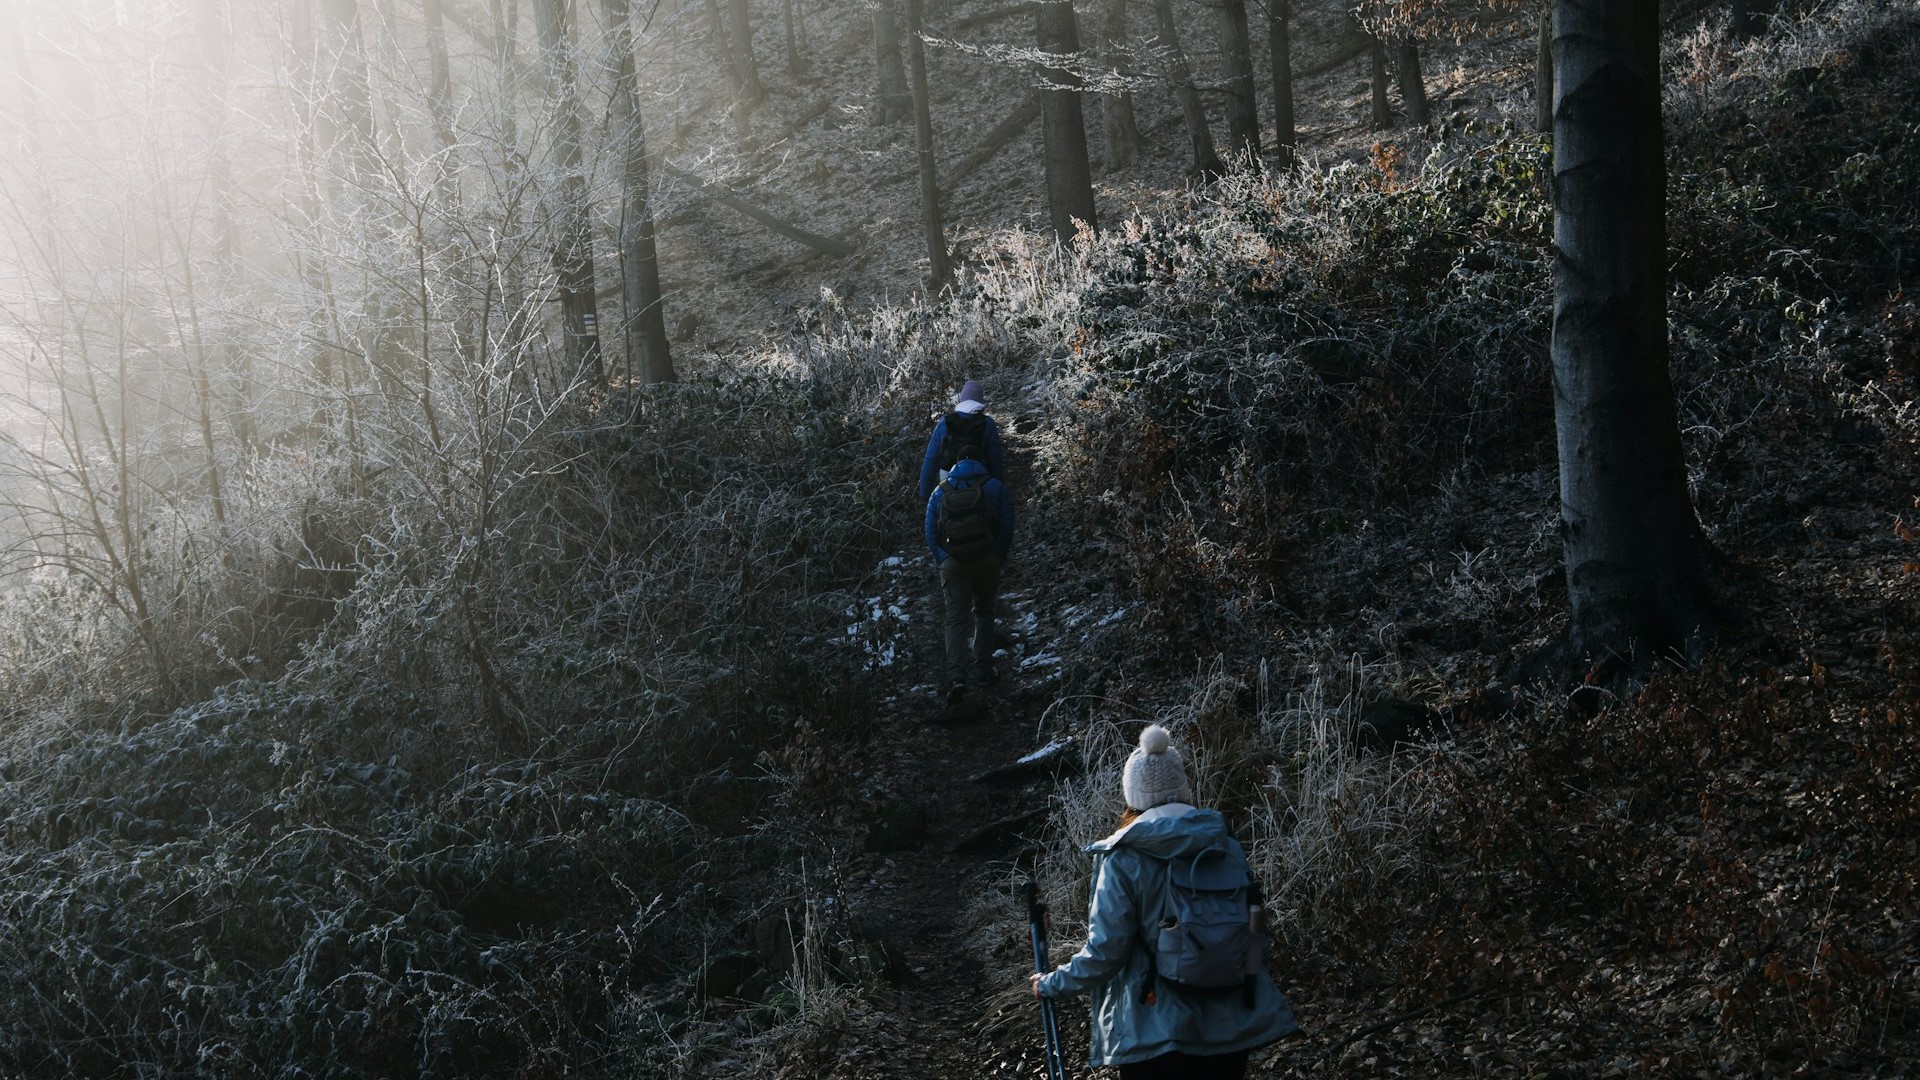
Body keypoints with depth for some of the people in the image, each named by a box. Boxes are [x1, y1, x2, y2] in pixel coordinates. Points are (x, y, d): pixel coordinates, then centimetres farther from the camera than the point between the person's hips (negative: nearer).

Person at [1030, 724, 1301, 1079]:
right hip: (1230, 1029, 4)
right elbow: (1254, 937, 6)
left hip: (1156, 1034, -4)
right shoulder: (1226, 846, 1)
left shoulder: (1124, 859, -11)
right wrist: (1254, 1006, 23)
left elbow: (1104, 952, -11)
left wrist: (1051, 984, 6)